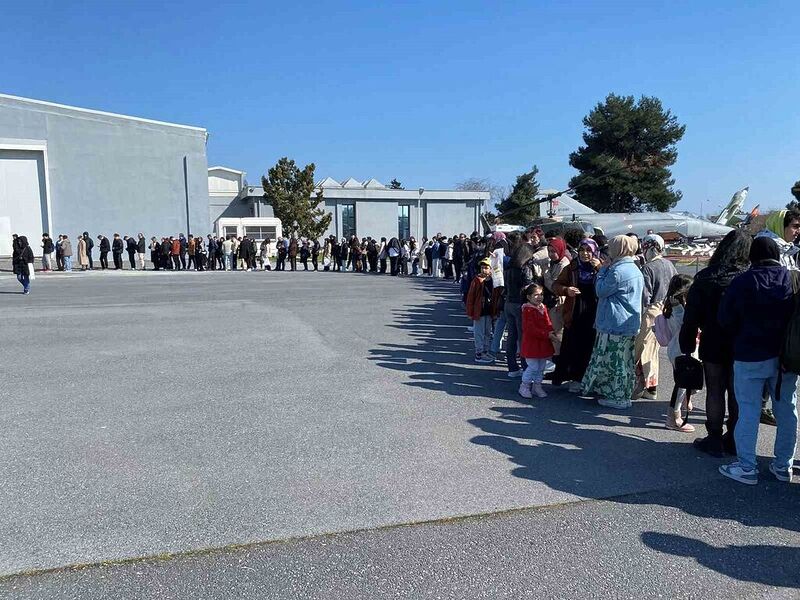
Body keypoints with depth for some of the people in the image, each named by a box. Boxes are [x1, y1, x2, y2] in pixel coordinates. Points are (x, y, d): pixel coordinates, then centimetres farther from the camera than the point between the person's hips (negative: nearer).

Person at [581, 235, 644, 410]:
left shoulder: (617, 271, -18)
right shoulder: (636, 270, 12)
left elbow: (601, 290, -11)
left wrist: (603, 269, -1)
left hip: (615, 324, -10)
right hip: (630, 323, 10)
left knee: (613, 361, -1)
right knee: (624, 360, 16)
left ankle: (618, 398, 5)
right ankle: (624, 395, 25)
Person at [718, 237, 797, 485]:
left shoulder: (742, 282, -12)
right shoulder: (794, 279, -4)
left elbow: (725, 320, -7)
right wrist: (782, 333, 15)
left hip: (750, 357, -3)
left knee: (748, 411, 3)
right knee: (786, 410, 14)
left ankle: (747, 468, 7)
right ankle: (783, 465, 24)